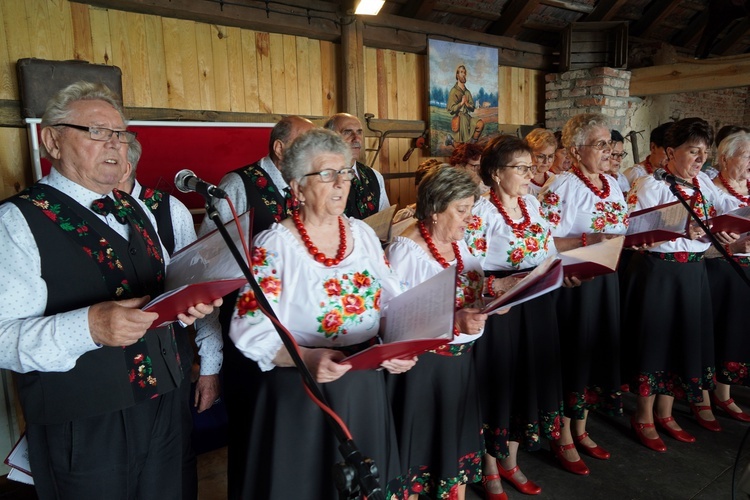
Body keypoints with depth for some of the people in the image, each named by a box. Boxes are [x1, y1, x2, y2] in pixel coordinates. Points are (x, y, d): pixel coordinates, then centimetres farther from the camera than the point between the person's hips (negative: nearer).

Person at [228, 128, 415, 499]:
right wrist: (306, 357, -32)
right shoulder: (275, 244, -14)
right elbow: (250, 329, -18)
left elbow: (392, 302, 7)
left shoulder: (363, 233, 3)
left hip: (365, 386, 5)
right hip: (300, 393, -5)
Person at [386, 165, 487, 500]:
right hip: (423, 365, -7)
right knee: (422, 442, 10)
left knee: (459, 439, 19)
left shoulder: (458, 242, 5)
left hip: (461, 360, 7)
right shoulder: (405, 250, -18)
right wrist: (454, 323, -29)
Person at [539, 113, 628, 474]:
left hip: (605, 281, 8)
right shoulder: (561, 187, -13)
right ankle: (563, 439, 22)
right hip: (571, 283, -7)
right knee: (571, 353, 3)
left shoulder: (613, 185, 10)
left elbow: (620, 234, 19)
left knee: (598, 351, 15)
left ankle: (581, 431, 34)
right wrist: (587, 240, -26)